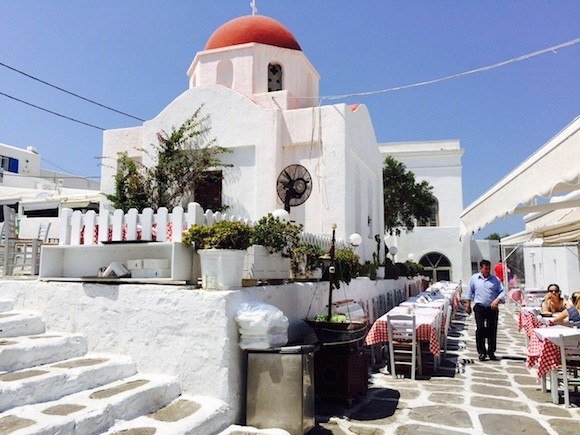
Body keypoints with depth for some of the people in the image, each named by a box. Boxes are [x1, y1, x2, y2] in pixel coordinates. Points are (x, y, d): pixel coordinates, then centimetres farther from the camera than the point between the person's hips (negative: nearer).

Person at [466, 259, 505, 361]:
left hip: (493, 308, 1)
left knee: (492, 330, 4)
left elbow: (502, 292, 5)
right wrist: (468, 305, 10)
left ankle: (491, 352, 18)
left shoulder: (495, 279, 8)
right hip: (479, 307, -1)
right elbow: (470, 292, 12)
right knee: (480, 329, -8)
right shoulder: (474, 278, 7)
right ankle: (481, 352, 1)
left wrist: (497, 300, -13)